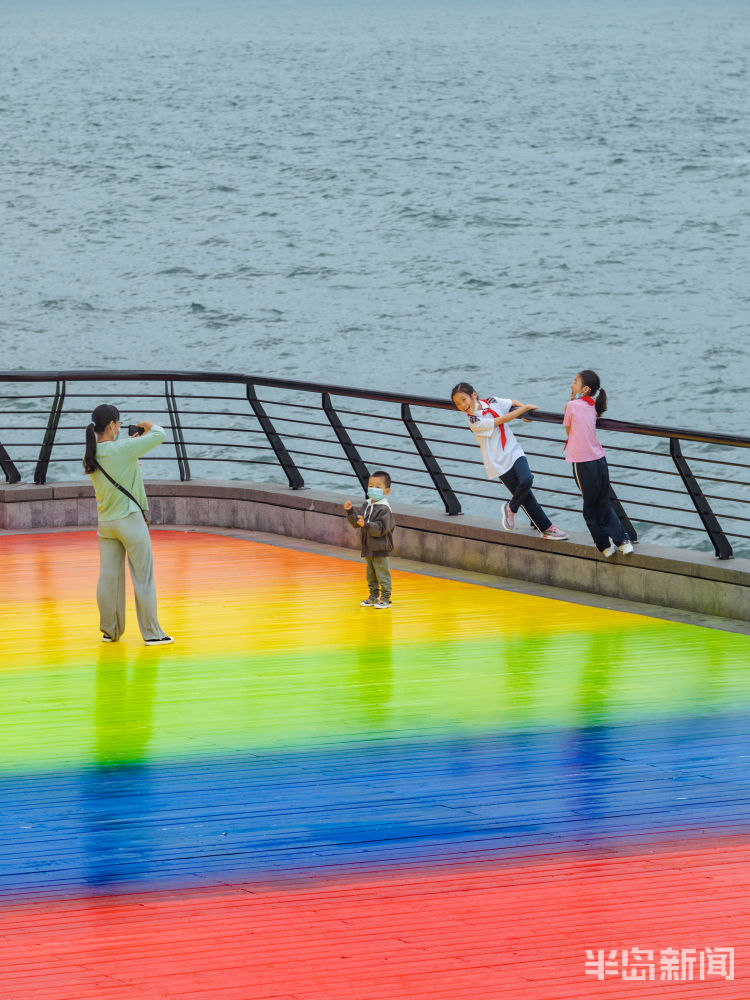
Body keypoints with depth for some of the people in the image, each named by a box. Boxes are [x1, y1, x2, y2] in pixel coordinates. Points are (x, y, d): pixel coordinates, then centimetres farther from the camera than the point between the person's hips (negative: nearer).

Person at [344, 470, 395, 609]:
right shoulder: (366, 506, 8)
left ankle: (385, 598, 9)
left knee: (382, 574, 0)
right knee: (371, 575, 18)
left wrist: (365, 525, -34)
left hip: (380, 549, -8)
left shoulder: (384, 509, -17)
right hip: (368, 548, 8)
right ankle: (374, 596, 29)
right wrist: (350, 511, -4)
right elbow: (356, 522, 9)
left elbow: (380, 528, -24)